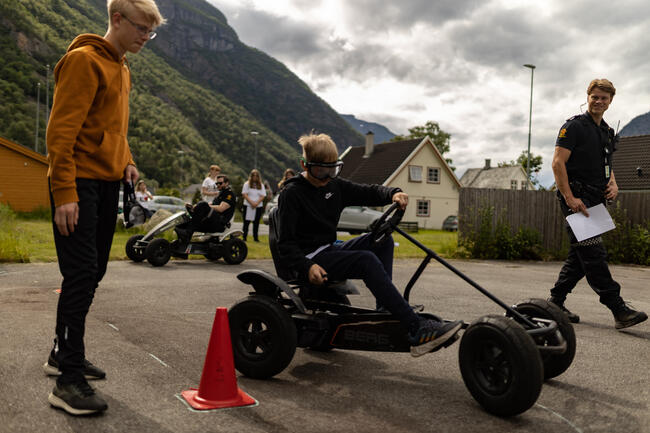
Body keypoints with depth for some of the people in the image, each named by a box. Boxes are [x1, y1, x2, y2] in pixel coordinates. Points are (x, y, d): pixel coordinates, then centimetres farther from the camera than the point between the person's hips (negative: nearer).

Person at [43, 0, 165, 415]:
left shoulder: (122, 69, 18)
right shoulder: (85, 60, -10)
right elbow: (61, 130, -16)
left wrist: (125, 159, 11)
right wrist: (64, 193, -22)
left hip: (108, 184, 9)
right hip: (79, 183, -9)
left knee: (92, 274, 11)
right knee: (82, 275, -11)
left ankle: (65, 354, 25)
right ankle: (69, 380, -4)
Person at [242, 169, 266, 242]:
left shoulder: (261, 185, 9)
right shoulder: (247, 184, 4)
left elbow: (263, 196, 3)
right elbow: (244, 194, -4)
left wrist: (257, 203, -12)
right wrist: (251, 202, -13)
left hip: (258, 206, 2)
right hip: (248, 206, -2)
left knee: (256, 222, 3)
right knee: (246, 222, -2)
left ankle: (255, 237, 10)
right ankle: (244, 237, 2)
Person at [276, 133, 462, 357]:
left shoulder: (334, 185, 11)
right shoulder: (292, 194, -10)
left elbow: (368, 192, 12)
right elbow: (285, 243, -15)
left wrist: (393, 194, -11)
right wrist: (307, 267, -31)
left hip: (331, 250, 8)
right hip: (310, 257, -8)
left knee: (382, 240, -7)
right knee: (366, 260, -29)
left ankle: (386, 309, -12)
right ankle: (417, 330, -35)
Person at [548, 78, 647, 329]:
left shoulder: (608, 132, 21)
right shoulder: (574, 126, -4)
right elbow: (558, 162, -12)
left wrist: (613, 184, 7)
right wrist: (570, 198, -20)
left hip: (596, 200, 9)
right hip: (577, 199, -9)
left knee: (581, 255, 9)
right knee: (594, 253, -12)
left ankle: (556, 302, 20)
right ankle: (618, 310, -13)